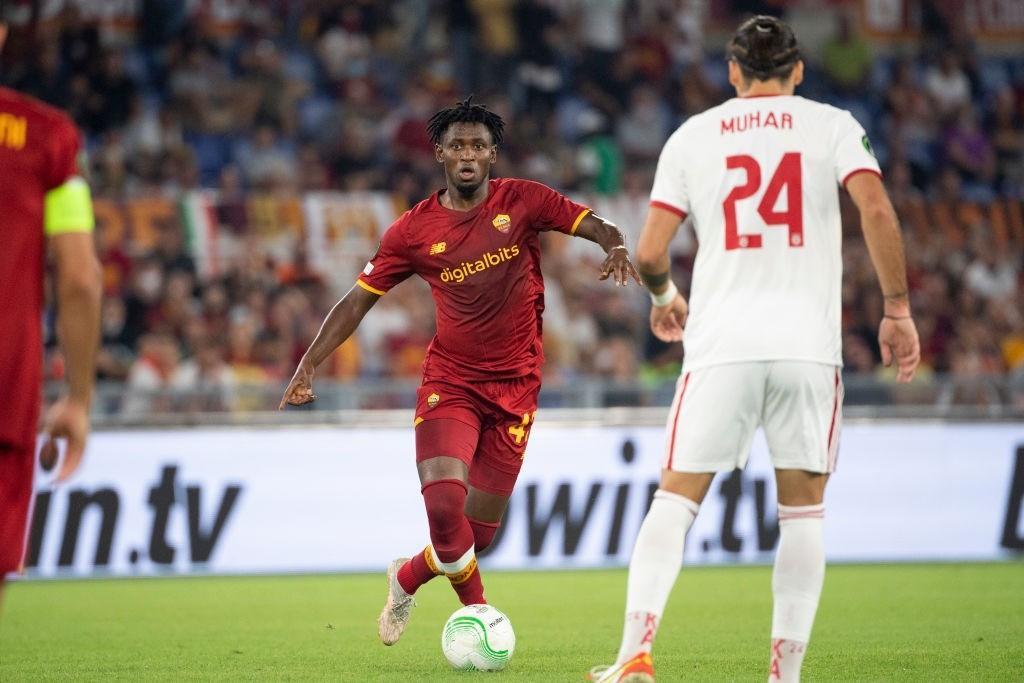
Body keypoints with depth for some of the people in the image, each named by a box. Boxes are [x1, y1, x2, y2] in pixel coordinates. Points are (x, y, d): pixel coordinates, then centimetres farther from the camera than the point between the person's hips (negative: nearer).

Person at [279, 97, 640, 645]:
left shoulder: (521, 201, -1)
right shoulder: (414, 230, -1)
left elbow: (596, 226, -4)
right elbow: (359, 298, 4)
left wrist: (615, 247, -29)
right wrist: (309, 363, -4)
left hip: (515, 386, 1)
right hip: (449, 381, -1)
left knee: (478, 531, 3)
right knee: (444, 502, -24)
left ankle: (406, 579, 34)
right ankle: (478, 609, 2)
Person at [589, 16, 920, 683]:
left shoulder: (692, 136, 11)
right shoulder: (832, 126, 7)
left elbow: (650, 254, 5)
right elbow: (877, 210, -8)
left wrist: (666, 298, 27)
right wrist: (897, 312, -1)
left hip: (721, 344, 0)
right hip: (808, 344, 0)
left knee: (676, 497, 6)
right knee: (803, 510, 8)